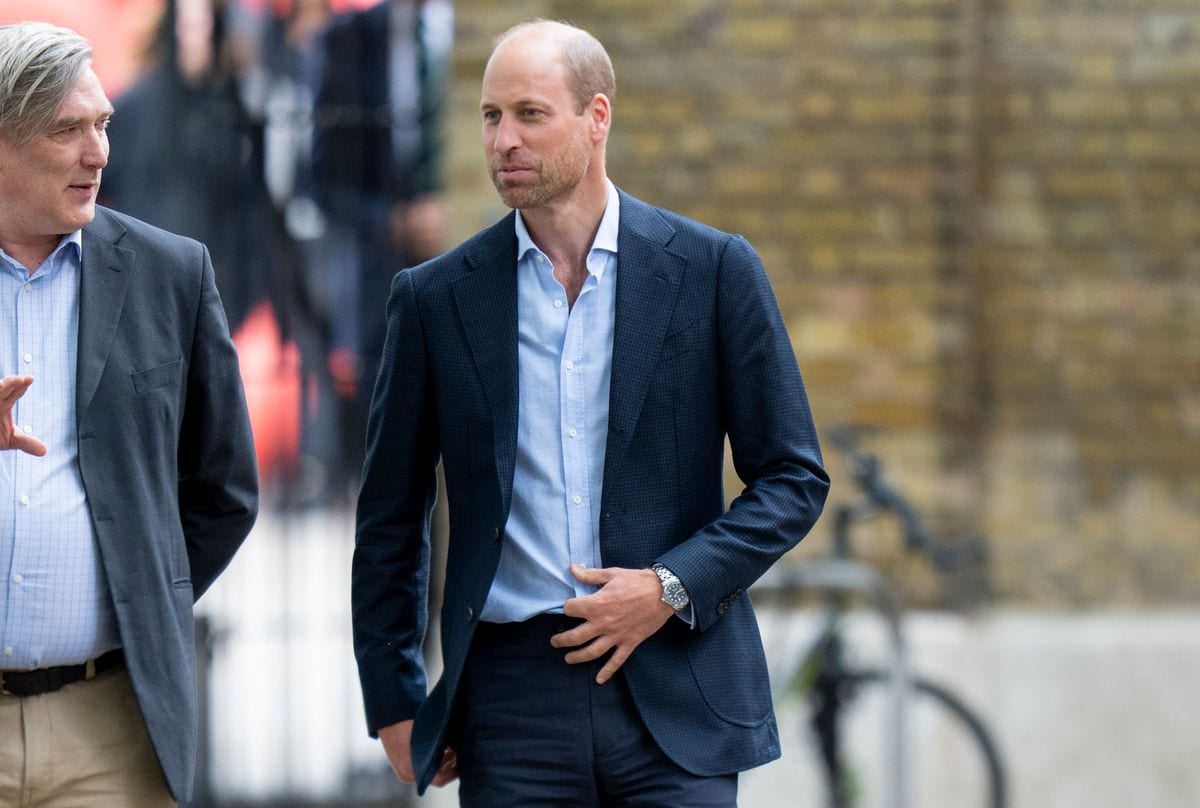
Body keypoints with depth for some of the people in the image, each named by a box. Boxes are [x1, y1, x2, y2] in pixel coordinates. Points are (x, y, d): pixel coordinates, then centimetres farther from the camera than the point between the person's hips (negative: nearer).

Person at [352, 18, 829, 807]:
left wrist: (672, 588, -9)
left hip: (674, 688, -1)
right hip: (512, 697, 1)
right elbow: (391, 518, 13)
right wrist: (394, 702, 9)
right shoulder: (438, 296, 7)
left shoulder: (713, 269, 2)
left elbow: (794, 477, 4)